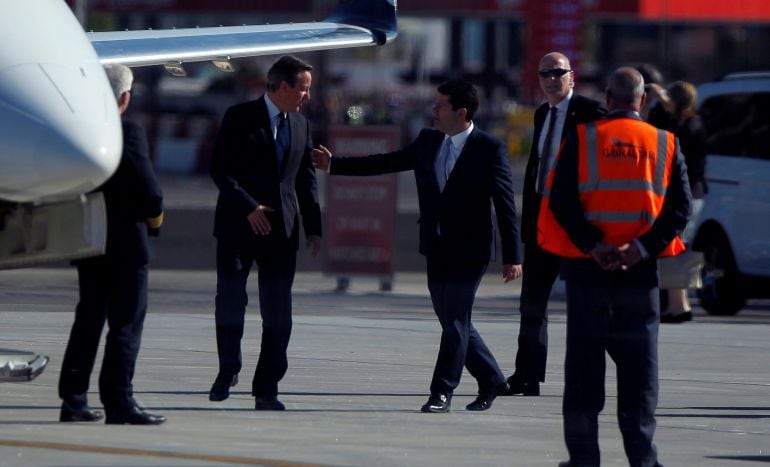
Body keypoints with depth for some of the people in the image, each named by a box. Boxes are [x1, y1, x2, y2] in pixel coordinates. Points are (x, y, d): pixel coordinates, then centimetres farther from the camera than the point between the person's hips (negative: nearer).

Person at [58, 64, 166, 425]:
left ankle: (73, 399, 15)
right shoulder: (129, 134, -16)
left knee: (88, 320, 14)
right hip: (126, 243, -6)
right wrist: (155, 215, 2)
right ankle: (118, 402, -5)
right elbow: (148, 190, -19)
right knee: (126, 324, -2)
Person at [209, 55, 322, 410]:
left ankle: (266, 390, 4)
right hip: (238, 226, -4)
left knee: (277, 314, 0)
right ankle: (228, 369, 19)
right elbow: (220, 169, -9)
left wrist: (313, 226, 10)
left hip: (281, 230, 4)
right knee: (230, 299, -2)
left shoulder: (300, 125, 13)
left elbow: (306, 180, 17)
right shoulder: (240, 118, -4)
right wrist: (248, 207, -17)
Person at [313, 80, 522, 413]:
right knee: (453, 322, 11)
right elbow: (386, 163, 16)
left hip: (469, 251, -7)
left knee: (456, 321, -7)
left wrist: (511, 257, -11)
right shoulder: (428, 142, 8)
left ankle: (442, 392, 0)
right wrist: (334, 165, 13)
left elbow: (506, 205, -9)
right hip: (437, 249, 7)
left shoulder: (489, 150, -9)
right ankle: (490, 379, 26)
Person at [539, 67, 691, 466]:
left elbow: (560, 201, -9)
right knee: (639, 368, 6)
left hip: (587, 268, -1)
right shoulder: (665, 145, 2)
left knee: (584, 365, 6)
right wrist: (642, 248, -11)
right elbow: (680, 206, -5)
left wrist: (593, 245, -11)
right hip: (640, 272, 1)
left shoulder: (581, 139, -1)